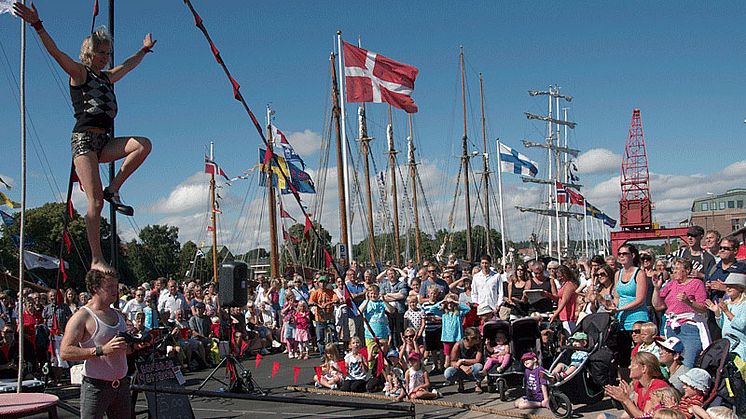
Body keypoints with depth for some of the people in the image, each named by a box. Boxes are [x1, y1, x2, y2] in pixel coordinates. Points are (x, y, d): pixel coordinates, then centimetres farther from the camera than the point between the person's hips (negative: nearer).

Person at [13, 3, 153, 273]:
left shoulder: (107, 77, 22)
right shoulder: (79, 73, 4)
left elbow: (131, 64, 40)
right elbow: (55, 52, -11)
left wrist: (145, 49, 53)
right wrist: (37, 26, -25)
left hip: (104, 142, 7)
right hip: (84, 139, -7)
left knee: (144, 145, -19)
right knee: (95, 200, -16)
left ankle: (114, 189, -8)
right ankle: (96, 260, -14)